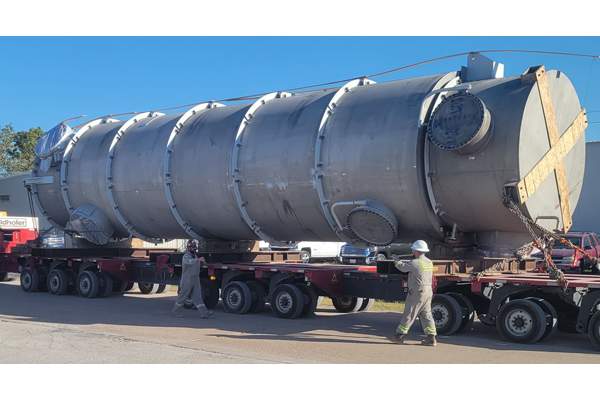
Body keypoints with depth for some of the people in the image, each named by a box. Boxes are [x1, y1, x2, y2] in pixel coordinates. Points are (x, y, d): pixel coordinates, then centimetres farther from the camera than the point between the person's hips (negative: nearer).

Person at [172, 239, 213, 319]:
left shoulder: (195, 255, 12)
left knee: (197, 297, 0)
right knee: (182, 296, 5)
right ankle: (176, 312, 20)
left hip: (195, 281, 7)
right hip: (187, 280, -7)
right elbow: (188, 261, -42)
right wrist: (198, 259, -57)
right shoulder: (186, 256, -16)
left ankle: (204, 313, -8)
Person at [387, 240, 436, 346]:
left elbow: (402, 267, -6)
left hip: (417, 292, -8)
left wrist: (396, 260, 12)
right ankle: (431, 338, 8)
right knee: (426, 315, 10)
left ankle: (399, 336, 7)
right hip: (428, 291, 8)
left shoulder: (415, 262, -16)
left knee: (408, 314, -1)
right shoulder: (429, 262, 11)